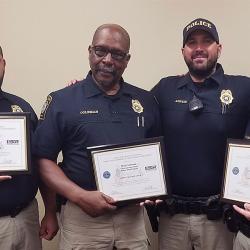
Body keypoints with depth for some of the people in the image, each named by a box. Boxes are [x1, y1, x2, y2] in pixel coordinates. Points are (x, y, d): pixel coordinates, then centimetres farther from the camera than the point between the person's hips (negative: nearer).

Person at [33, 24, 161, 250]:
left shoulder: (146, 101, 6)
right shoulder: (62, 100, -3)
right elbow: (44, 159, -6)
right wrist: (80, 196, -17)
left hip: (133, 215, 3)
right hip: (81, 217, -3)